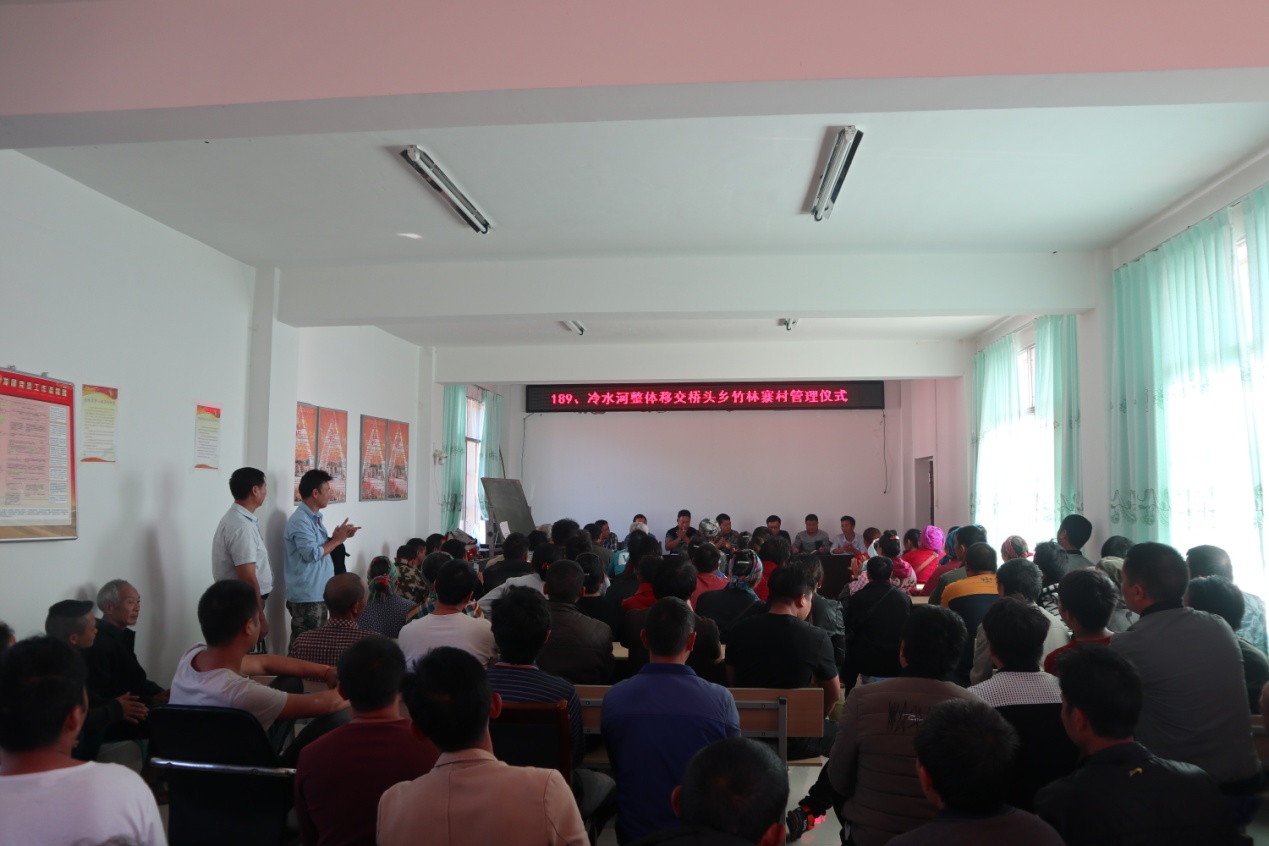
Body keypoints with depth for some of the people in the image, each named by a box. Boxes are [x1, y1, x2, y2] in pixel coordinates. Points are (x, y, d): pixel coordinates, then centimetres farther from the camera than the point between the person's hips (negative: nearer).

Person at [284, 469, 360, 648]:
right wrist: (337, 540, -13)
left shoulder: (315, 518, 13)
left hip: (319, 592, 10)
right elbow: (312, 554, -24)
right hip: (306, 595, -10)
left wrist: (338, 537, 4)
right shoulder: (300, 521, -17)